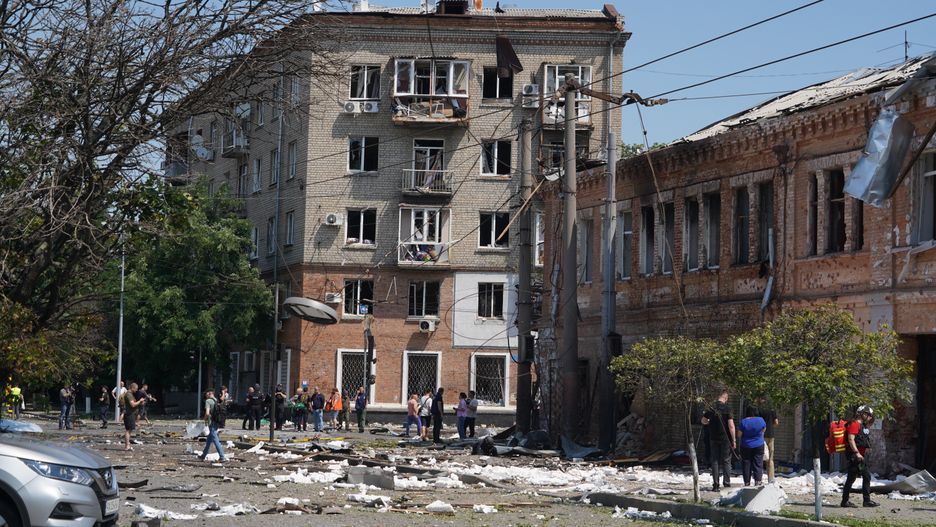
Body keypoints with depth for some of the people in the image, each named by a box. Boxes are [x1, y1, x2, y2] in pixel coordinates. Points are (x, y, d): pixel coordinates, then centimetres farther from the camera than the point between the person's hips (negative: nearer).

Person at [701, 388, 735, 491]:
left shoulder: (711, 408, 0)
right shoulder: (727, 408, -11)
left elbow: (703, 421, 8)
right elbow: (731, 426, -15)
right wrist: (733, 440, -8)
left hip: (713, 439, 3)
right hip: (725, 439, -3)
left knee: (714, 461, 7)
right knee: (726, 461, 8)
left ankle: (715, 484, 4)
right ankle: (726, 482, 6)